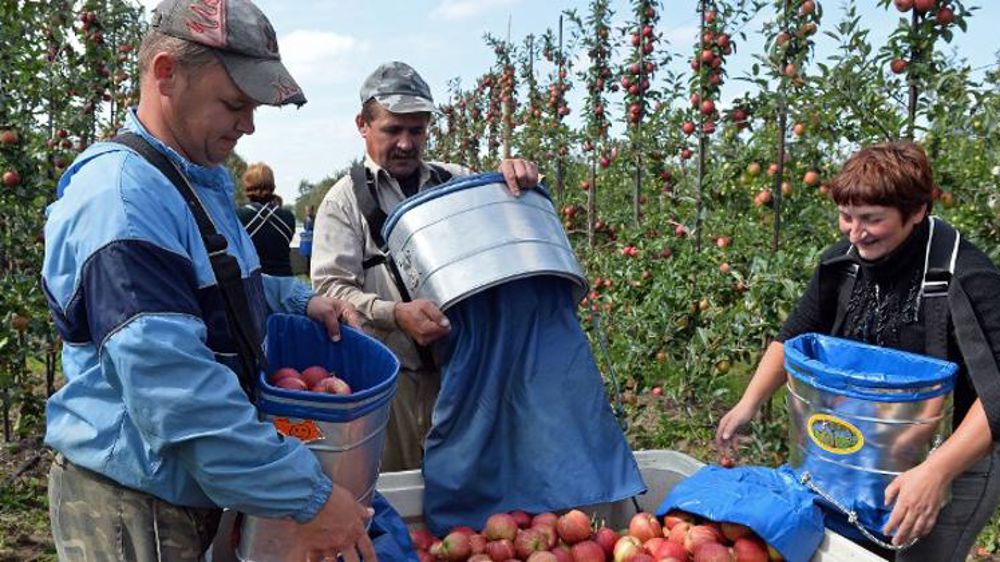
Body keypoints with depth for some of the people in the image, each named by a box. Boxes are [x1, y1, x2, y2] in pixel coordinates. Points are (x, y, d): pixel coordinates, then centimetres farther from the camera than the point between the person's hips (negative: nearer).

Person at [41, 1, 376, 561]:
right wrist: (307, 497, -28)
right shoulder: (122, 196, -24)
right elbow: (175, 386, -31)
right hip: (132, 504, -9)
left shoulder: (203, 179, 8)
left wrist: (301, 299, 5)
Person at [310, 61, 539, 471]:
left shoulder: (456, 181, 12)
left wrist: (521, 180, -11)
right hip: (391, 373, -3)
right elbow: (330, 288, -6)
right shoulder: (346, 199, 3)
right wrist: (396, 314, -24)